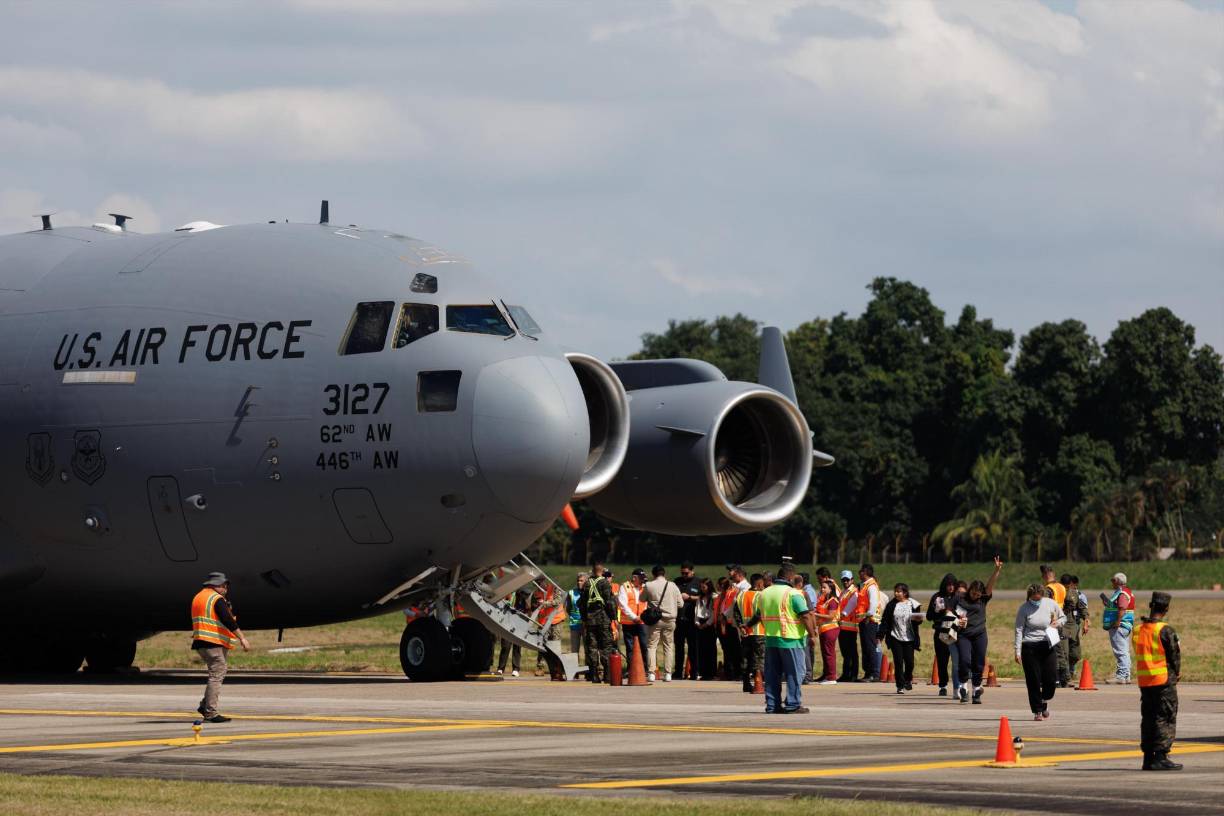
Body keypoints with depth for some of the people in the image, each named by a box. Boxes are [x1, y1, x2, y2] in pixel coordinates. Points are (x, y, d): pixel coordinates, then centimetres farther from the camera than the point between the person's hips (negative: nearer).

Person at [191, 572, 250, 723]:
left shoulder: (198, 597, 19)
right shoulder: (217, 599, -10)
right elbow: (228, 621, -17)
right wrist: (242, 638, -18)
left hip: (200, 643, 9)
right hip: (213, 643, -9)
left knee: (216, 674, 18)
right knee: (216, 676, -8)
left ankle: (204, 706, 12)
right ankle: (211, 713, -12)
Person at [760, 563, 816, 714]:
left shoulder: (765, 593, 9)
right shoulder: (793, 594, -12)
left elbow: (761, 616, 16)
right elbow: (805, 616, -15)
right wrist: (812, 634, -8)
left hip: (770, 638, 6)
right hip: (790, 639, -6)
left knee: (772, 674, 9)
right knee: (794, 673, 2)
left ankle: (772, 705, 10)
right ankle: (793, 705, 1)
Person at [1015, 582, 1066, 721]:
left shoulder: (1050, 604, 2)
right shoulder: (1024, 608, -4)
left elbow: (1063, 617, 17)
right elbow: (1019, 630, -3)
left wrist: (1057, 623, -6)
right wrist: (1018, 651, -8)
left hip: (1048, 645, 2)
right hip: (1030, 646, -2)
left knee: (1051, 677, -3)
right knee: (1033, 681, -2)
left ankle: (1045, 701, 27)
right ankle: (1037, 711, 7)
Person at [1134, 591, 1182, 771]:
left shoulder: (1138, 630, 5)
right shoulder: (1165, 631, -14)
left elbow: (1139, 654, 11)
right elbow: (1174, 655, -9)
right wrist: (1176, 673, 9)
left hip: (1143, 680, 6)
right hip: (1164, 681, -6)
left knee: (1148, 718, 12)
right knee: (1165, 719, -1)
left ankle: (1148, 757, 13)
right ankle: (1160, 756, -6)